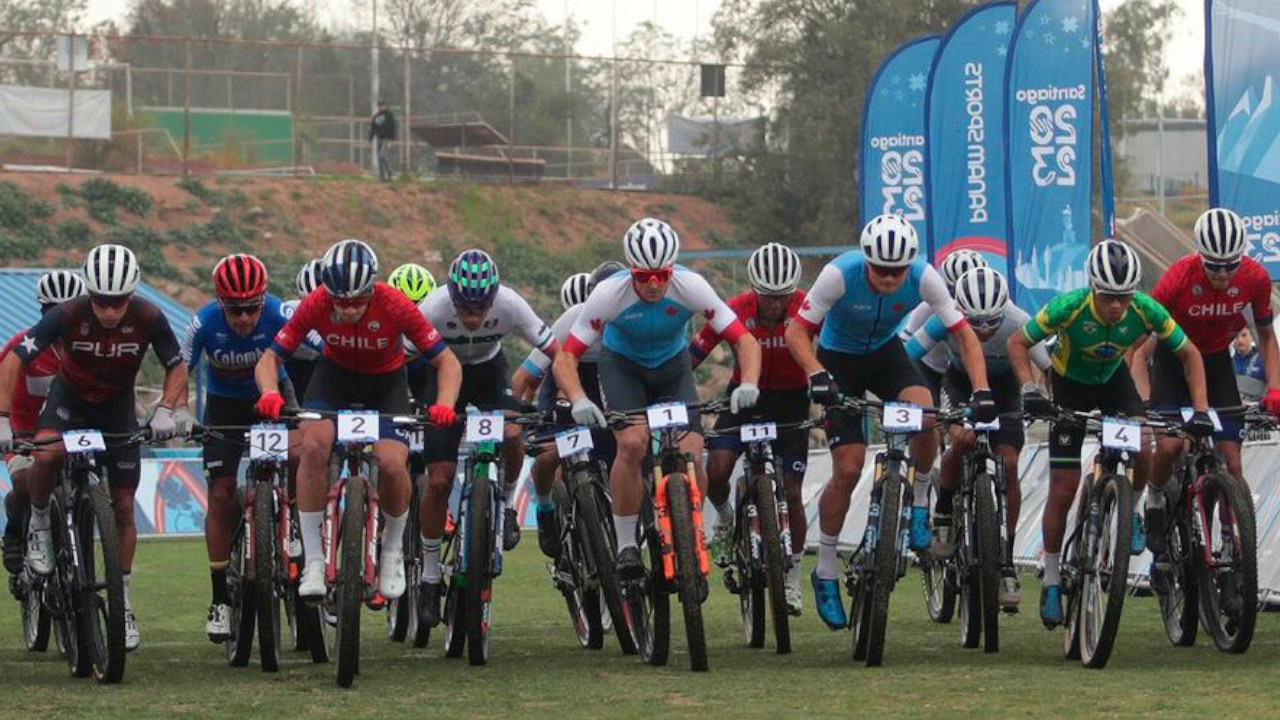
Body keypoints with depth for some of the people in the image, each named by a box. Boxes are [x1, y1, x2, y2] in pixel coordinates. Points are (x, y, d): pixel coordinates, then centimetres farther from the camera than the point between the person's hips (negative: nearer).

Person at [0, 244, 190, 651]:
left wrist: (166, 411, -27)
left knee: (123, 506, -1)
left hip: (117, 406, 1)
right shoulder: (68, 315, -30)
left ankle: (123, 602, 14)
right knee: (47, 454, -34)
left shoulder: (149, 319, -25)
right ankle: (39, 523, -4)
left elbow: (177, 368, -10)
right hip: (69, 397, -1)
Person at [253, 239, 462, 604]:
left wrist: (445, 405, -39)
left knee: (392, 464, -25)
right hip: (335, 374, 1)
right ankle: (313, 562, -19)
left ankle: (393, 550, 5)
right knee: (313, 445, -29)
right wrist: (270, 394, -39)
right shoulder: (315, 306, -26)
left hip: (386, 382, -1)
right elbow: (270, 358, -18)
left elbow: (447, 361, -21)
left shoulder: (396, 306, -29)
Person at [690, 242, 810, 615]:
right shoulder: (735, 311, -20)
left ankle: (793, 578, 13)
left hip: (791, 400, 0)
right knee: (716, 470, -22)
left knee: (792, 491, -3)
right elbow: (691, 357, -15)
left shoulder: (807, 307, -21)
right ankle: (726, 518, 12)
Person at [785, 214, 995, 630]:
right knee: (848, 469, -10)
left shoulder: (923, 278, -25)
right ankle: (825, 573, 5)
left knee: (925, 416, -29)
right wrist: (817, 374, -45)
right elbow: (797, 332, -27)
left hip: (886, 352, 2)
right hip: (839, 359, -2)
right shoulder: (840, 275, -31)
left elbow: (964, 334, -18)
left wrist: (981, 389, -31)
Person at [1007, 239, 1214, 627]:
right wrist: (1029, 388, -37)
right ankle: (1051, 583, 8)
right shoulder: (1069, 307, -34)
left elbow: (1189, 354, -15)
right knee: (1063, 490, -5)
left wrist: (1200, 409, -24)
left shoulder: (1146, 311, -29)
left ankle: (1128, 512, 7)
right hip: (1070, 384, -1)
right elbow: (1018, 343, -22)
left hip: (1113, 379, 1)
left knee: (1142, 453, -26)